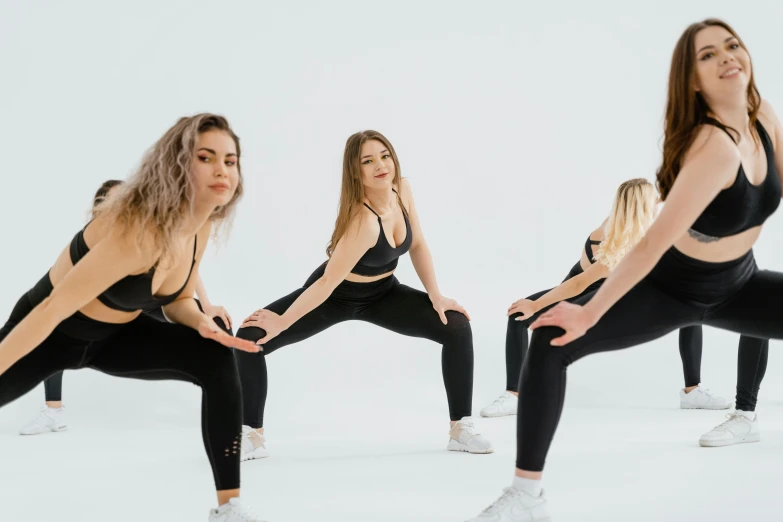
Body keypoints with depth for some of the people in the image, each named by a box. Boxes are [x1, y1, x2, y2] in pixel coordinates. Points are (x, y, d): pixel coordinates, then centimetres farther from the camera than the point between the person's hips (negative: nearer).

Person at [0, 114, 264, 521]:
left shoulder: (200, 227, -11)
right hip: (50, 333, -6)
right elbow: (54, 308, -32)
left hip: (115, 333, 6)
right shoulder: (138, 229, -35)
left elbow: (177, 300, 5)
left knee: (216, 360, -14)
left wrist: (203, 324, -17)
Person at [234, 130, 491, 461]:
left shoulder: (402, 189, -17)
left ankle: (460, 428, 4)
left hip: (382, 294, 6)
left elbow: (417, 245, -2)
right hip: (334, 296, -5)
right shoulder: (363, 222, -37)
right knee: (252, 337, -22)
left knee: (457, 327, -7)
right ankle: (253, 435, -3)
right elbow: (329, 282, -32)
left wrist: (436, 296, -3)